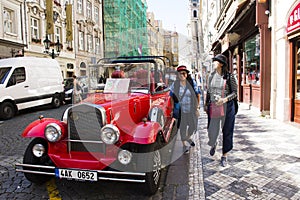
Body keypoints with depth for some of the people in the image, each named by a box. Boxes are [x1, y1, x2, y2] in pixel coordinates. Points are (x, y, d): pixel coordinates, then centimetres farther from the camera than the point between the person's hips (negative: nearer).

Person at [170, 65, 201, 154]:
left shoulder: (192, 83, -4)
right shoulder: (175, 84, -4)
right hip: (181, 109, -1)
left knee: (193, 126, 14)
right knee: (183, 127, 7)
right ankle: (184, 145, 25)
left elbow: (198, 94, 0)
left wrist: (197, 106, -3)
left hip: (192, 109, 1)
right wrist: (173, 108, 2)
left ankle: (188, 137, 46)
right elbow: (172, 97, 4)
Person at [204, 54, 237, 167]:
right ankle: (213, 144, 42)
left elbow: (235, 92, -4)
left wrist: (225, 99, -19)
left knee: (227, 131, 6)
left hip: (227, 107, -3)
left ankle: (224, 156, 22)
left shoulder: (229, 76, -6)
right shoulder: (211, 76, 7)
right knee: (212, 130, 6)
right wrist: (206, 104, 15)